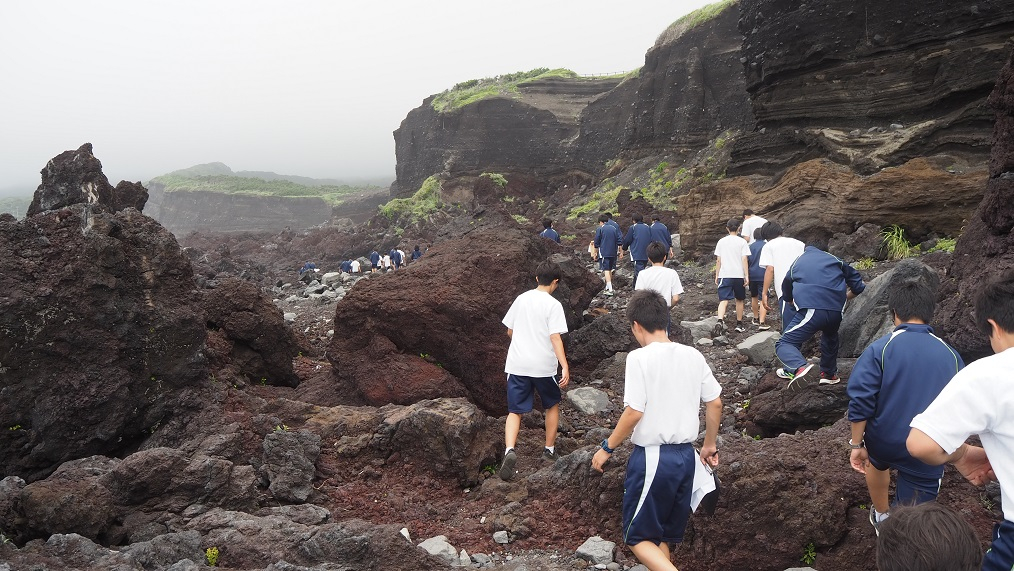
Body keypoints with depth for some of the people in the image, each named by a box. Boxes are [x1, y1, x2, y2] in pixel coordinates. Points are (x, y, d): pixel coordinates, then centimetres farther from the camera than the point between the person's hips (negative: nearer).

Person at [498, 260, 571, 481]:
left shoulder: (521, 299, 7)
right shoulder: (553, 305, -8)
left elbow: (510, 331, 15)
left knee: (515, 411, 4)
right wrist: (565, 367, -18)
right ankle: (549, 449, 28)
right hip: (543, 366, -3)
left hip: (517, 364, 3)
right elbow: (555, 338, -16)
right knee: (552, 405, 21)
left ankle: (509, 450, -19)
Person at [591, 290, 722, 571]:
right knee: (662, 535, 19)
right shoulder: (693, 355, 3)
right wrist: (710, 445, 22)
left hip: (652, 457, -6)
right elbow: (715, 403, 8)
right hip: (686, 456, 6)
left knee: (638, 537, 7)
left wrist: (607, 448, -4)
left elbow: (634, 412, -17)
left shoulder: (639, 358, -14)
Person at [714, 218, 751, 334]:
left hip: (724, 275, 1)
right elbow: (744, 260, -6)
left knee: (723, 300, -5)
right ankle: (739, 324, 23)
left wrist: (717, 275, 12)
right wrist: (746, 276, -4)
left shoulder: (721, 242, 5)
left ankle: (720, 321, -28)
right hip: (739, 275, -1)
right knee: (739, 300, 16)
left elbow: (718, 260, 5)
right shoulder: (742, 242, -1)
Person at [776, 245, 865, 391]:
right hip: (837, 312, 4)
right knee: (830, 336, 35)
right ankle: (830, 374, 44)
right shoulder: (835, 260, 24)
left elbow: (788, 298, 32)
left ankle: (800, 367, -32)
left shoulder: (795, 265, 24)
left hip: (811, 311, -4)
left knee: (784, 344, -2)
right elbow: (859, 286, 23)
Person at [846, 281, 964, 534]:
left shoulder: (880, 348, -11)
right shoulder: (951, 355, 0)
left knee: (878, 463, 35)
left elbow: (860, 402, -14)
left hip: (884, 442, 0)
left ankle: (881, 516, 55)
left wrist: (856, 444, -3)